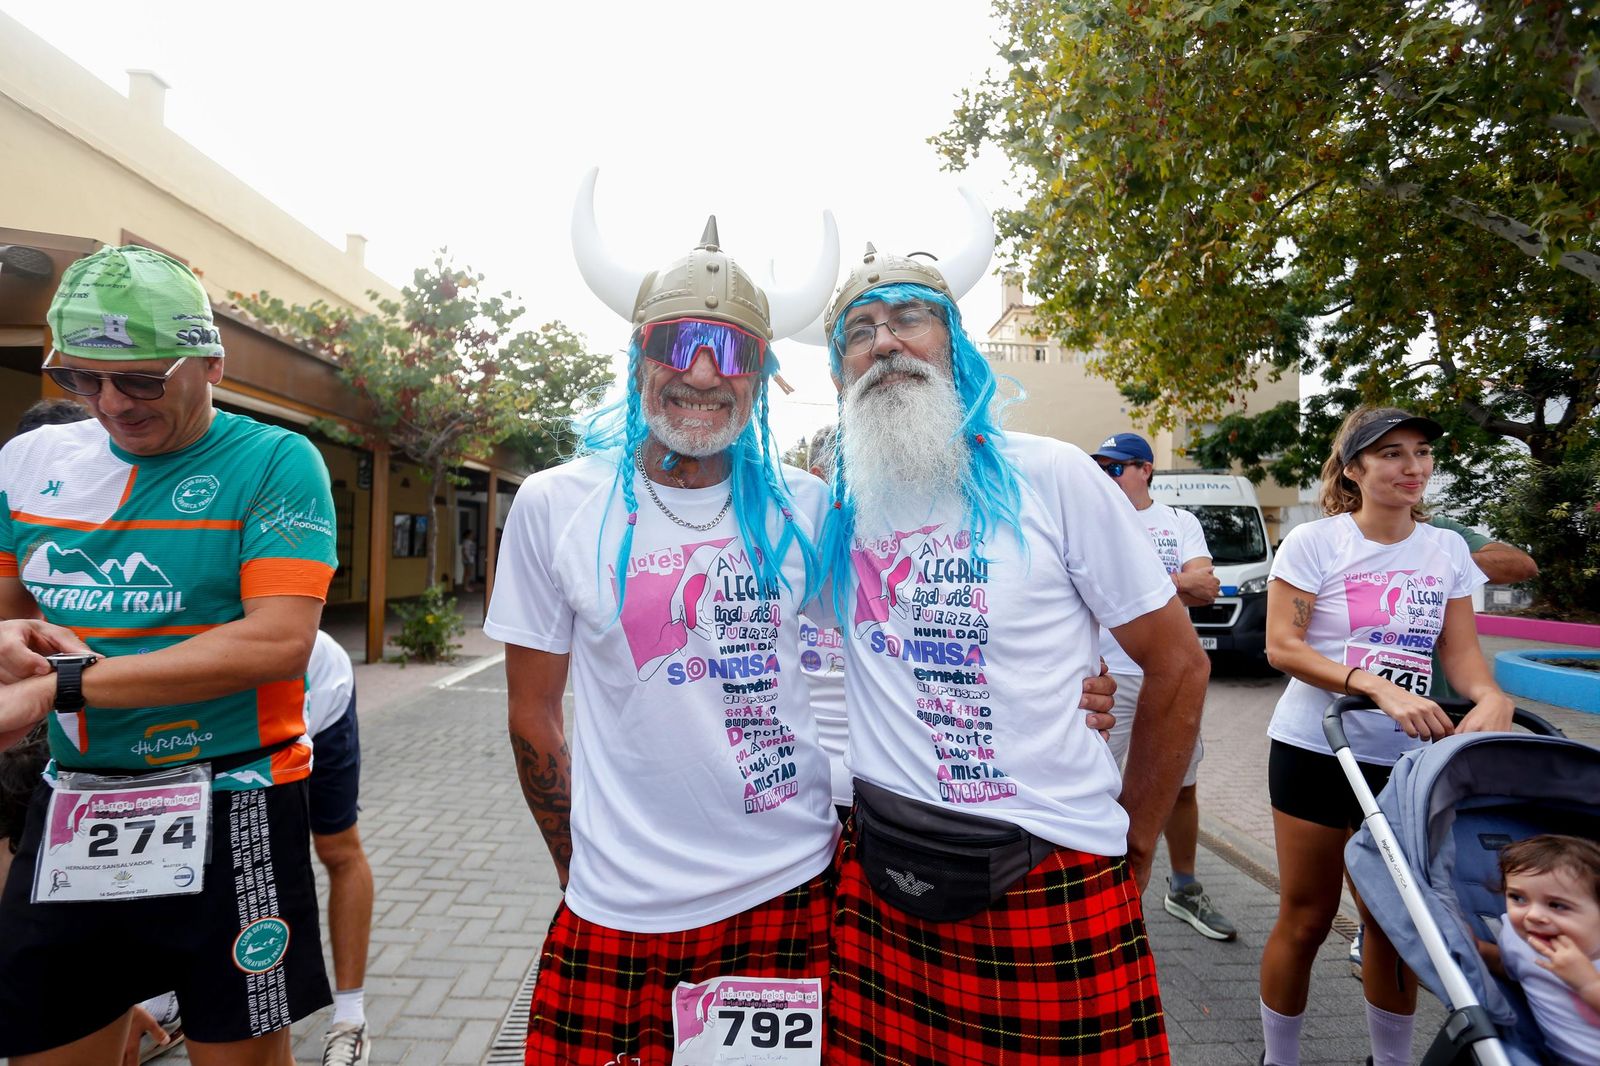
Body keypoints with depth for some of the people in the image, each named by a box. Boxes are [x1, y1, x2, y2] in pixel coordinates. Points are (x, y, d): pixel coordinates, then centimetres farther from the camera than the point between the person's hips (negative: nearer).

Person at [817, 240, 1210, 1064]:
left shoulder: (1053, 478, -7)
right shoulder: (834, 506, 1)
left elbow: (1179, 664, -1)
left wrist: (1134, 842, 4)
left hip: (1056, 875, -2)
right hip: (883, 874, 3)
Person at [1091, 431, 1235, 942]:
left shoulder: (1182, 523, 7)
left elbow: (1207, 591, -8)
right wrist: (1180, 583, -13)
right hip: (1108, 675, -3)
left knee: (1181, 785, 17)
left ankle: (1183, 890, 36)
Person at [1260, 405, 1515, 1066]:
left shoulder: (1447, 550, 7)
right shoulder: (1314, 541, -8)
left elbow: (1460, 648, 6)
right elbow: (1282, 646, -14)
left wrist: (1490, 697, -16)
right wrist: (1380, 688, -25)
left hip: (1409, 758, 4)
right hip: (1316, 750, -4)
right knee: (1306, 919, 5)